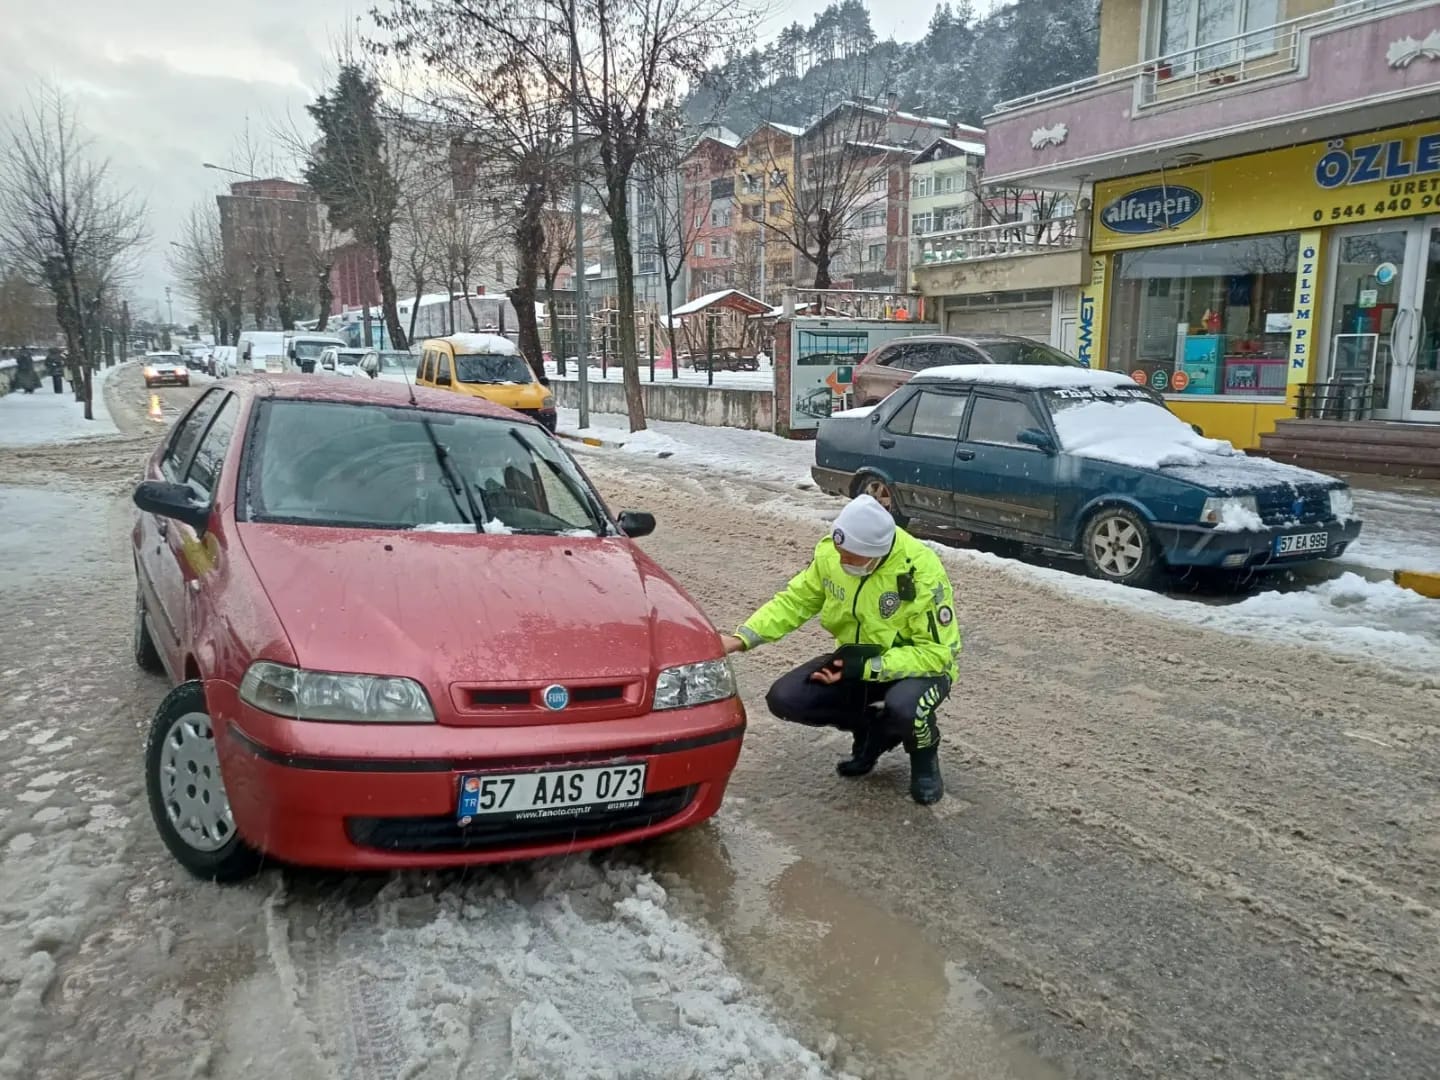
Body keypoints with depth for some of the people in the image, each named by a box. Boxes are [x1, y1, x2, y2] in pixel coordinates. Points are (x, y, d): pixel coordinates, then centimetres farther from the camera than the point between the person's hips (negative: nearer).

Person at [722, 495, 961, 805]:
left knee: (903, 708, -40)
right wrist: (742, 638, -16)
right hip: (855, 660, 5)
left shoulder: (922, 571, -29)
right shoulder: (831, 553, -14)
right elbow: (794, 601, -2)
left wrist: (868, 668, -32)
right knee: (784, 699, -14)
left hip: (919, 665, -5)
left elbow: (936, 653, -26)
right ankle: (873, 730, 11)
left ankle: (925, 755, 0)